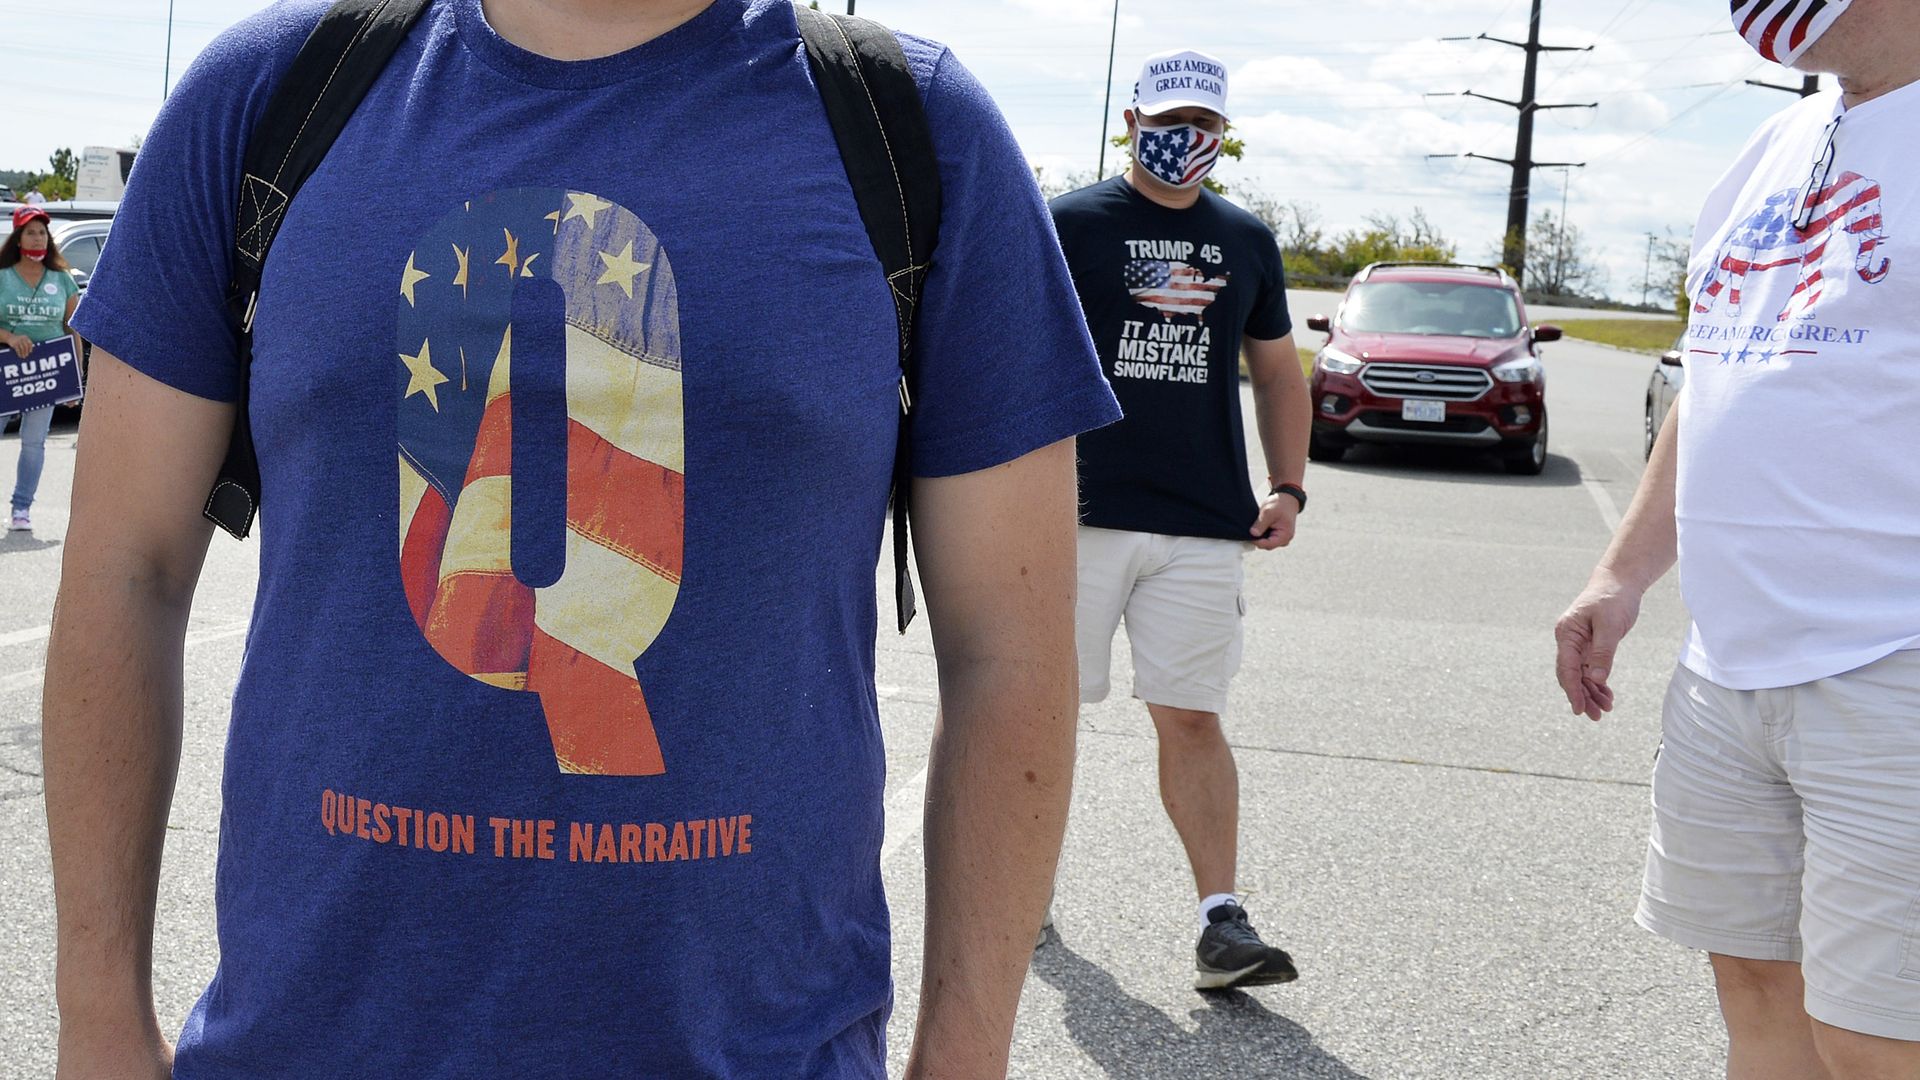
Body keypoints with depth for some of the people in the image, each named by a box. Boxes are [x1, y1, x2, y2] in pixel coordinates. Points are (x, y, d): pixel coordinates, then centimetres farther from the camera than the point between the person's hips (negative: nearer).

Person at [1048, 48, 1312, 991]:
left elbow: (1277, 373, 21)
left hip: (1203, 526, 2)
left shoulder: (1247, 242, 14)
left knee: (1192, 720, 0)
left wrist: (1287, 487, 10)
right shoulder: (1070, 224, 2)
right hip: (1079, 515, -2)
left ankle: (1221, 919, 1)